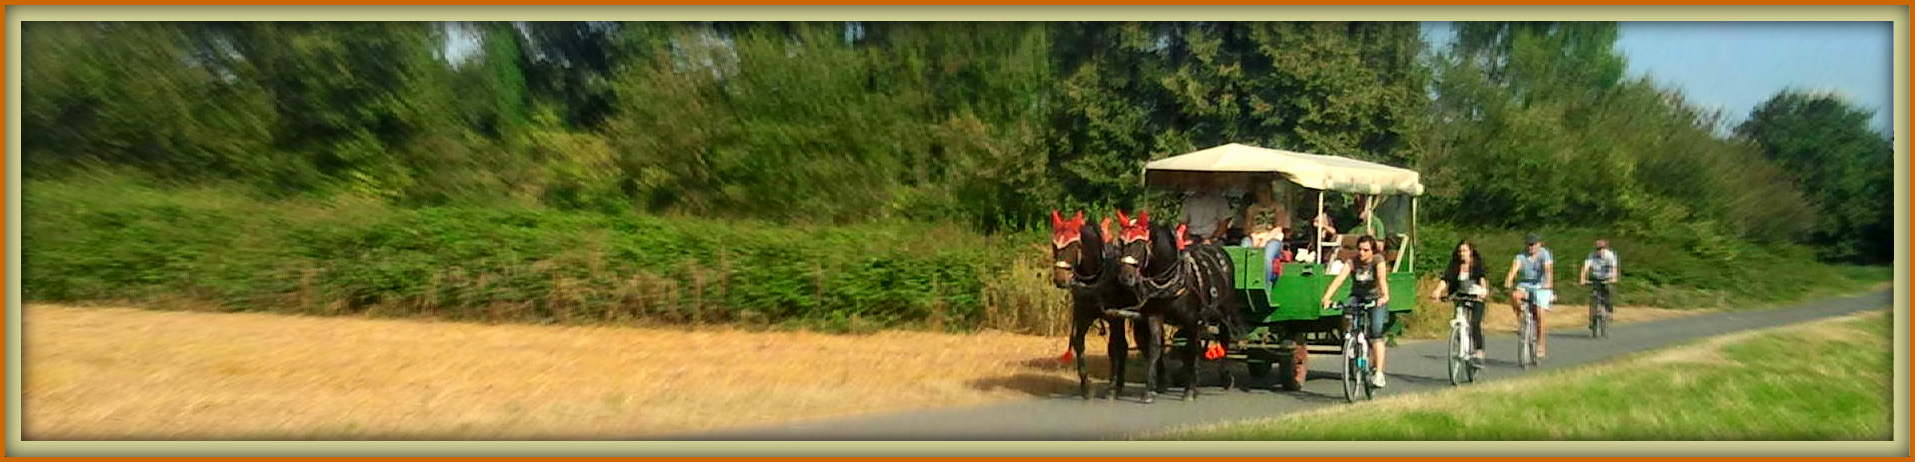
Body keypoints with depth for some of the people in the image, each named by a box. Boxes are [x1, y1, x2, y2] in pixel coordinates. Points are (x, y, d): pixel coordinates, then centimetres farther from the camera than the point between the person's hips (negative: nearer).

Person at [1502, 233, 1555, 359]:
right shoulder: (1521, 256, -1)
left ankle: (1541, 346, -4)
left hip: (1541, 286, -3)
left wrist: (1548, 283, -40)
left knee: (1539, 315, -13)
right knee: (1514, 295, -30)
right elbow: (1514, 268, -18)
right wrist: (1508, 281, -37)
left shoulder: (1544, 254, -7)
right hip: (1525, 286, 3)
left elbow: (1548, 269, -22)